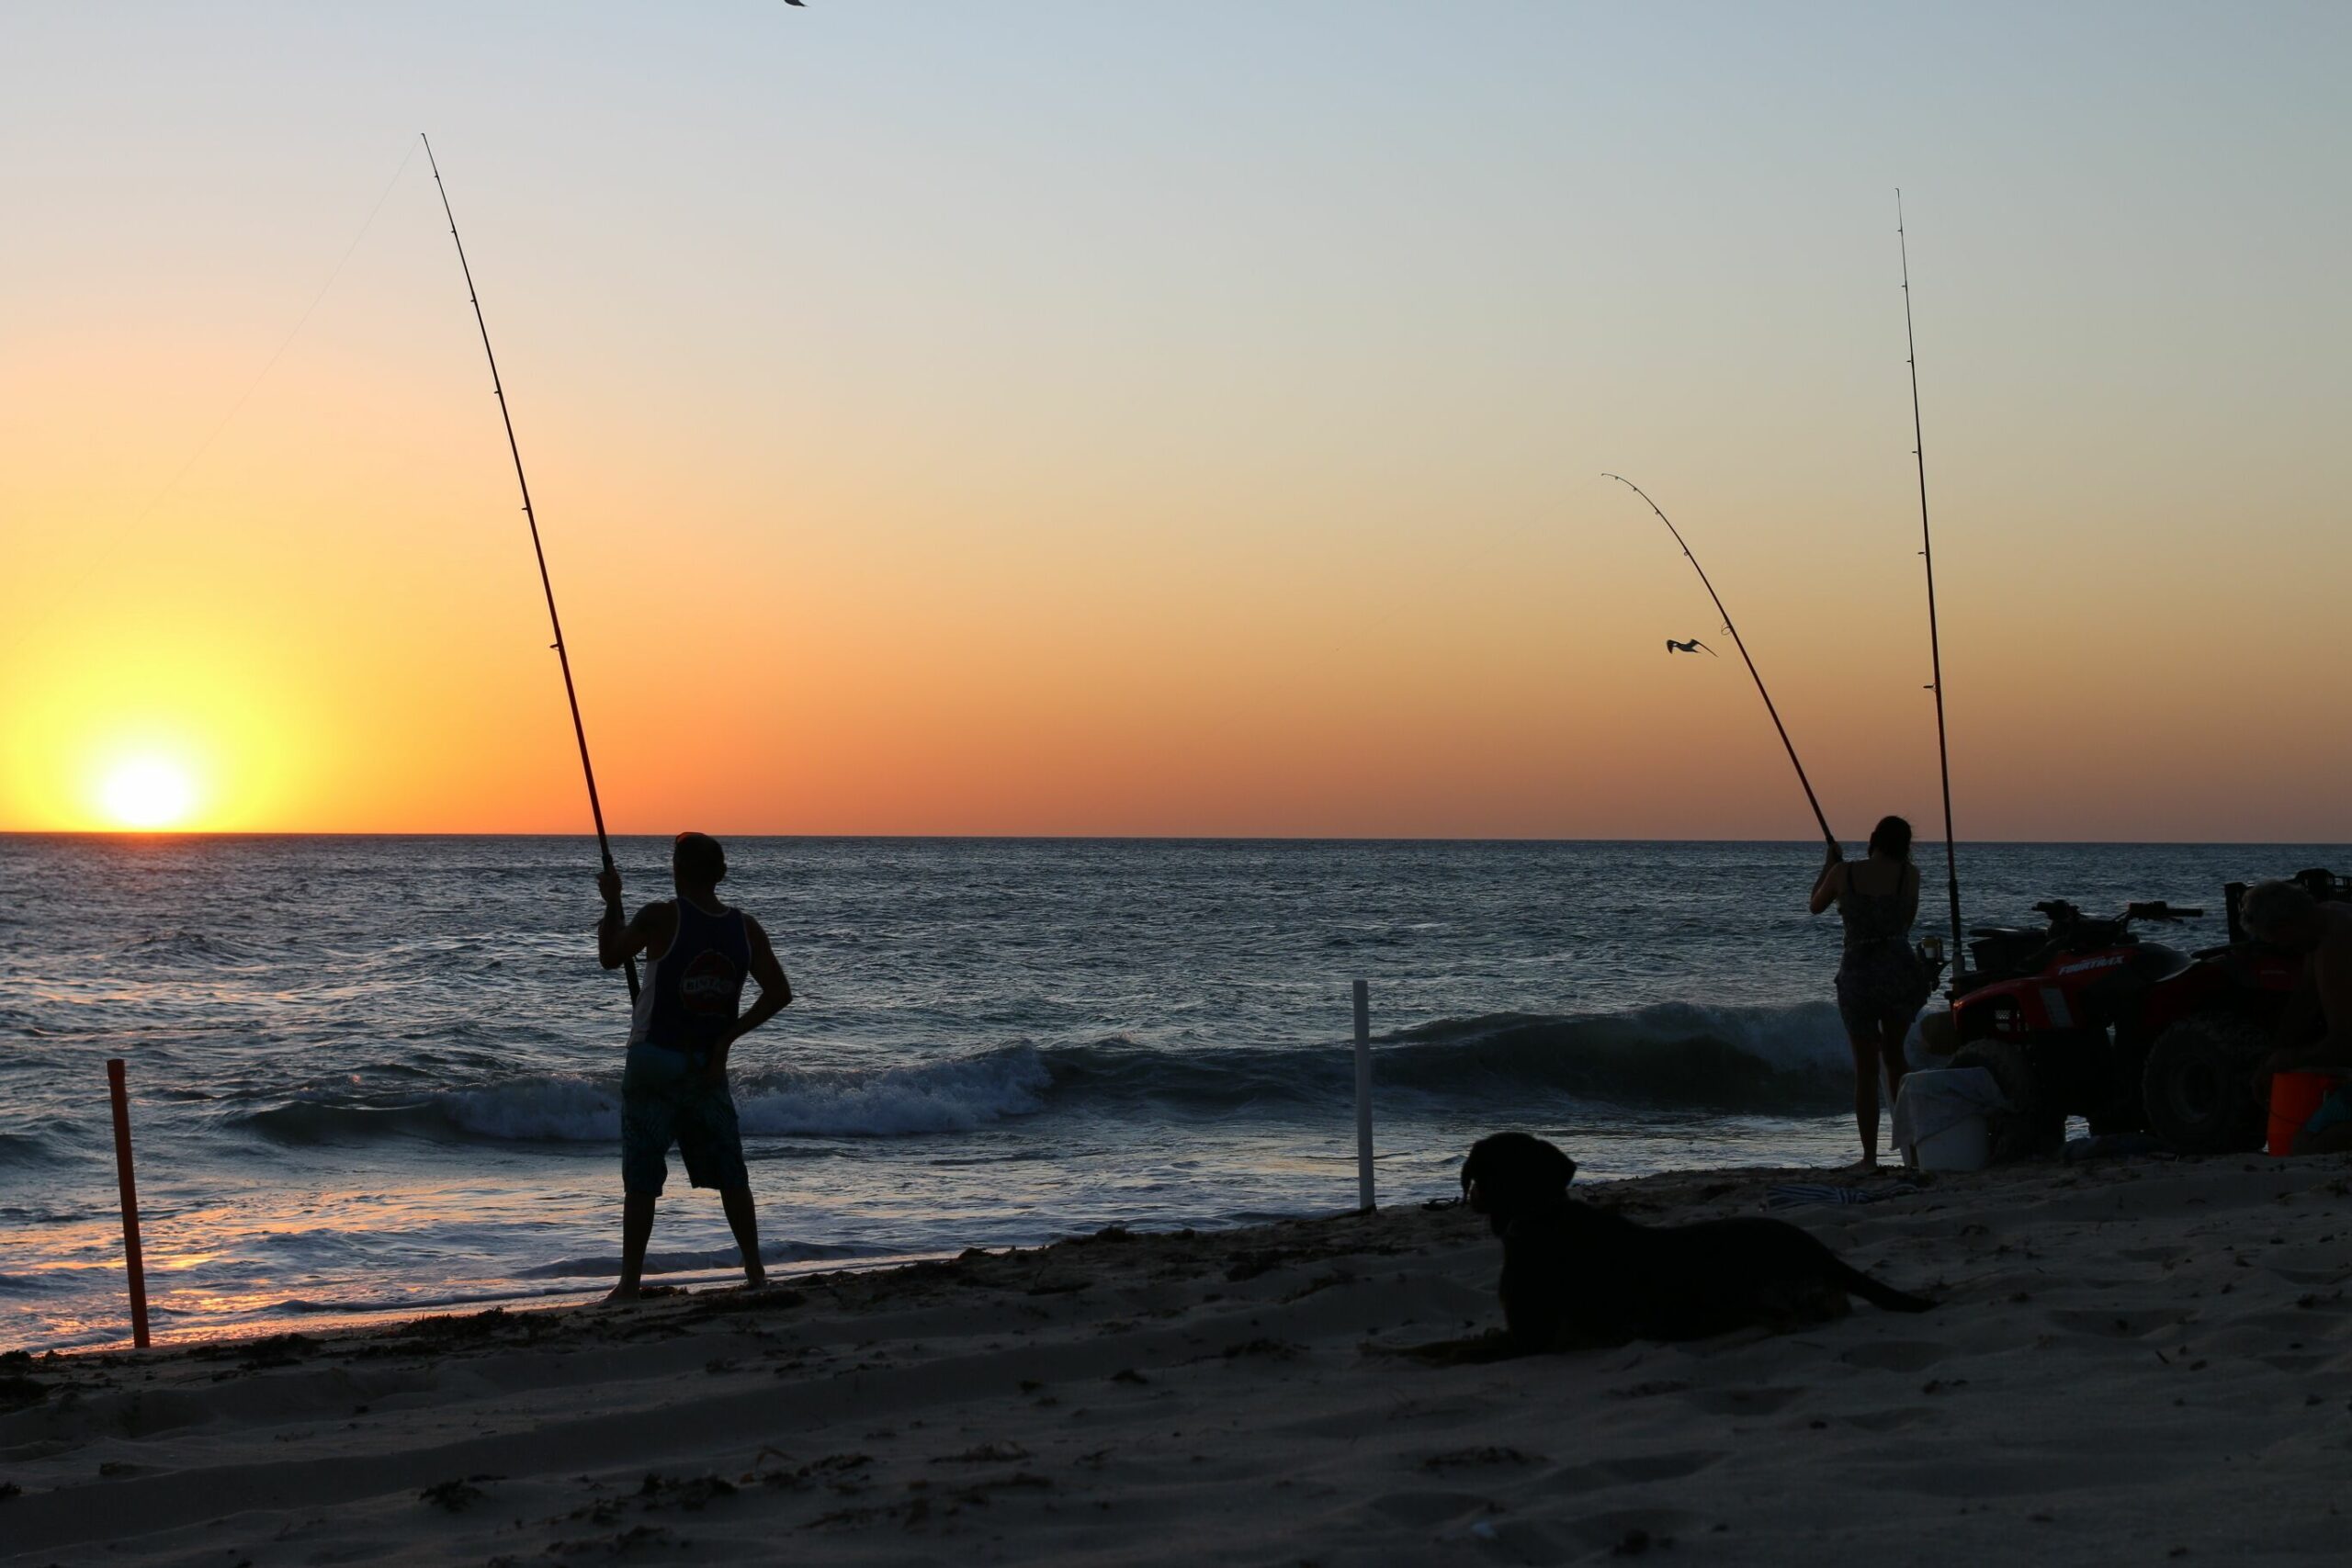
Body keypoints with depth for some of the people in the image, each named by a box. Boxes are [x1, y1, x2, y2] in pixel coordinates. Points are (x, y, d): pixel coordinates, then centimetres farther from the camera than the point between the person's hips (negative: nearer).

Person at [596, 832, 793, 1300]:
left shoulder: (661, 918, -12)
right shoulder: (745, 928, 0)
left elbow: (609, 957, 1)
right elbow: (779, 993, 0)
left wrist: (612, 903, 14)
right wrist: (728, 1036, 4)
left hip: (653, 1061, -4)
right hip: (707, 1064, 4)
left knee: (641, 1178, 0)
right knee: (729, 1173, 13)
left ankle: (631, 1280, -1)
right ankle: (755, 1270, 14)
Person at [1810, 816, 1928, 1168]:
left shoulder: (1843, 873, -4)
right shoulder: (1909, 874, -3)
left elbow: (1815, 905, 14)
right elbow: (1907, 921, 10)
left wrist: (1828, 864, 26)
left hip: (1857, 975, -1)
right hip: (1901, 973, 1)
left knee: (1866, 1068, 6)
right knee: (1894, 1054, 22)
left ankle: (1870, 1156, 3)